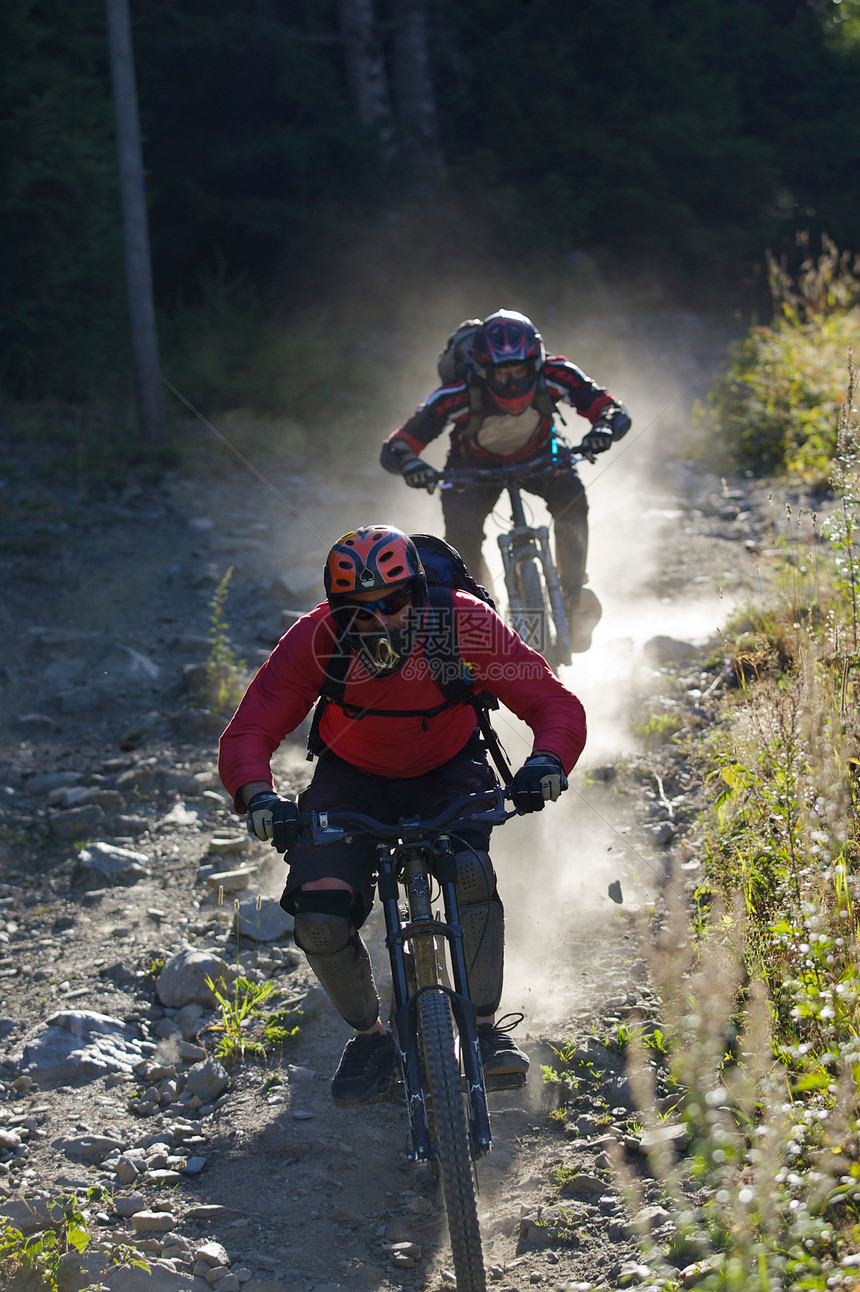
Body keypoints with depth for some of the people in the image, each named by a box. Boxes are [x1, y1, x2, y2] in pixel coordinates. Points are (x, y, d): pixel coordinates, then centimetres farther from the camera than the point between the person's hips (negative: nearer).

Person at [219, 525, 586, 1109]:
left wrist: (546, 761, -47)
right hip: (353, 780, 1)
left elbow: (557, 704, -26)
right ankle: (370, 1036, 8)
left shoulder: (464, 623, -27)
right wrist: (259, 794, -47)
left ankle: (485, 1025, -12)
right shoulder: (314, 641, -26)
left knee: (470, 872, -31)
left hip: (449, 772, -1)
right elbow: (247, 733, -26)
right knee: (320, 917, -19)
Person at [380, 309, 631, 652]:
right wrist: (410, 463, -59)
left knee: (571, 495, -28)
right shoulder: (460, 395, -37)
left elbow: (613, 410, -30)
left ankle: (574, 594, -15)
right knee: (462, 533, -26)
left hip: (536, 457, 1)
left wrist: (603, 430, -54)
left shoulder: (553, 376, -33)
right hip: (474, 466, -1)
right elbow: (394, 447, -36)